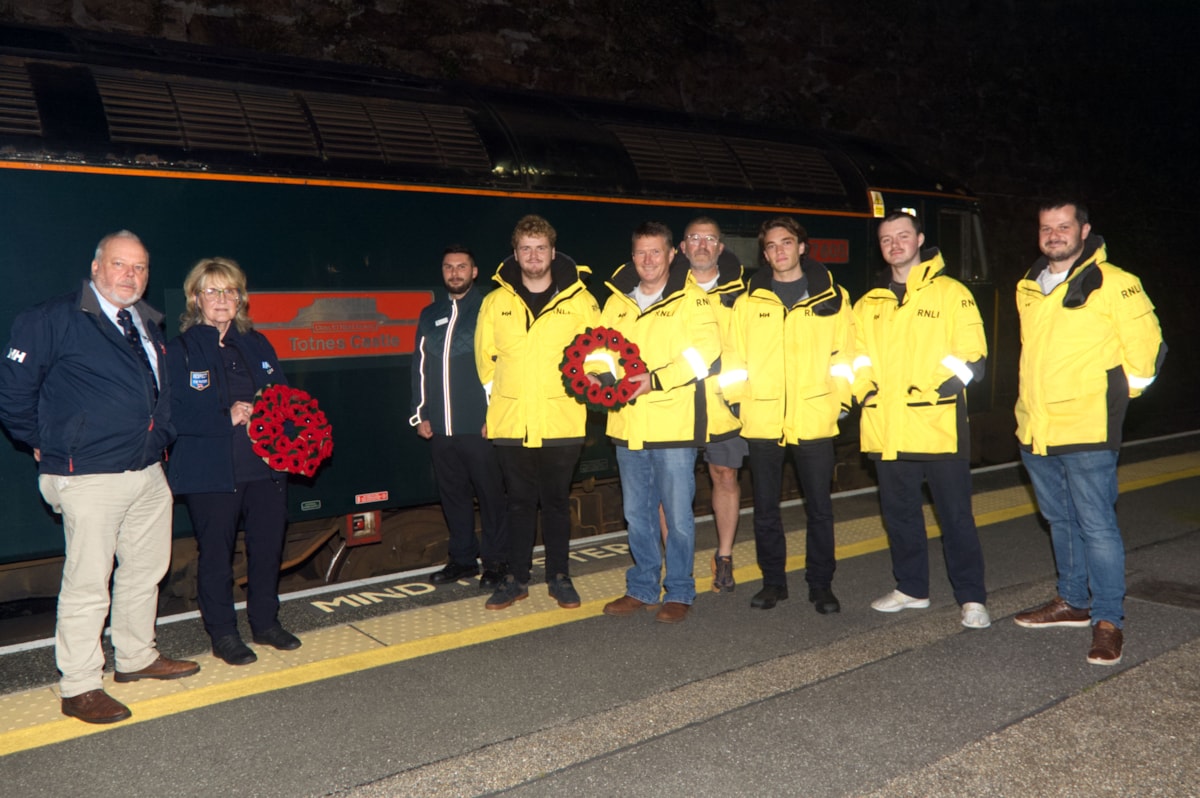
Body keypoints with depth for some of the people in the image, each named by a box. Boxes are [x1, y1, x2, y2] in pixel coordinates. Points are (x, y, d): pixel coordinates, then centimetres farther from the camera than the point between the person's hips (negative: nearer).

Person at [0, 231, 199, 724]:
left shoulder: (148, 326, 14)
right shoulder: (54, 320, -8)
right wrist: (46, 446, -3)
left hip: (148, 474, 7)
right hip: (89, 479, -7)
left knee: (147, 570, 16)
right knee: (87, 582, -1)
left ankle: (136, 658, 34)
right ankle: (79, 688, 12)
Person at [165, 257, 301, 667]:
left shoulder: (256, 344, 13)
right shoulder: (181, 348, -3)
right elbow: (175, 412, -12)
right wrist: (227, 417, -21)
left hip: (265, 465, 5)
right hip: (211, 471, -5)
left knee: (269, 543, 11)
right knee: (216, 552, 4)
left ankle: (265, 622, 29)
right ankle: (222, 634, 19)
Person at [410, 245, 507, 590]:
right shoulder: (430, 315, 14)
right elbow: (420, 367, 15)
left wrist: (494, 414, -10)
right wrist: (421, 414, 10)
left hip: (479, 426, -5)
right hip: (439, 428, 5)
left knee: (490, 493, 2)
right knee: (453, 494, 12)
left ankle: (495, 559, 13)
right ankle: (463, 557, 24)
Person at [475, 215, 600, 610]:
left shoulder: (578, 300, 1)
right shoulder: (495, 302, 5)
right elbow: (485, 356, 13)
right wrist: (497, 397, 7)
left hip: (562, 422, -1)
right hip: (510, 423, 1)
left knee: (557, 501, 9)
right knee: (519, 501, 11)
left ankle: (559, 576, 22)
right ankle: (516, 578, 21)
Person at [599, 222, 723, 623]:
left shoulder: (691, 298, -3)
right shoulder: (617, 301, 12)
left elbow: (705, 351, -15)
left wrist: (654, 379, -22)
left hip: (674, 425, -5)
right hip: (628, 425, 5)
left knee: (678, 515, 3)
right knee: (637, 514, 15)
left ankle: (679, 592, 18)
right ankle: (642, 588, 28)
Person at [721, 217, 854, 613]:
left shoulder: (831, 297, 5)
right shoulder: (749, 301, 7)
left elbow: (844, 355, 5)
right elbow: (736, 359, 7)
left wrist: (840, 401, -2)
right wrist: (736, 401, -3)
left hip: (814, 420, -1)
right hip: (762, 421, 1)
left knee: (819, 506, 6)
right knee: (765, 507, 9)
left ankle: (821, 584, 19)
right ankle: (773, 581, 23)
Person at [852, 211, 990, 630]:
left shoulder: (951, 293, 1)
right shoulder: (868, 304, 14)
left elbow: (971, 358, -4)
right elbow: (858, 360, 18)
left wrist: (932, 392, -15)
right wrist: (861, 391, -1)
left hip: (938, 426, -4)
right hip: (886, 430, 5)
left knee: (956, 515, 2)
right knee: (899, 513, 13)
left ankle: (972, 598, 13)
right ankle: (911, 588, 28)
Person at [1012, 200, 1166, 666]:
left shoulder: (1113, 284, -8)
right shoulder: (1028, 288, 11)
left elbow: (1147, 345, -4)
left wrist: (1120, 392, 3)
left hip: (1085, 433, -7)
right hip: (1035, 430, 7)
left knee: (1096, 525, -2)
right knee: (1060, 521, 17)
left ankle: (1108, 620, 9)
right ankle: (1073, 602, 32)